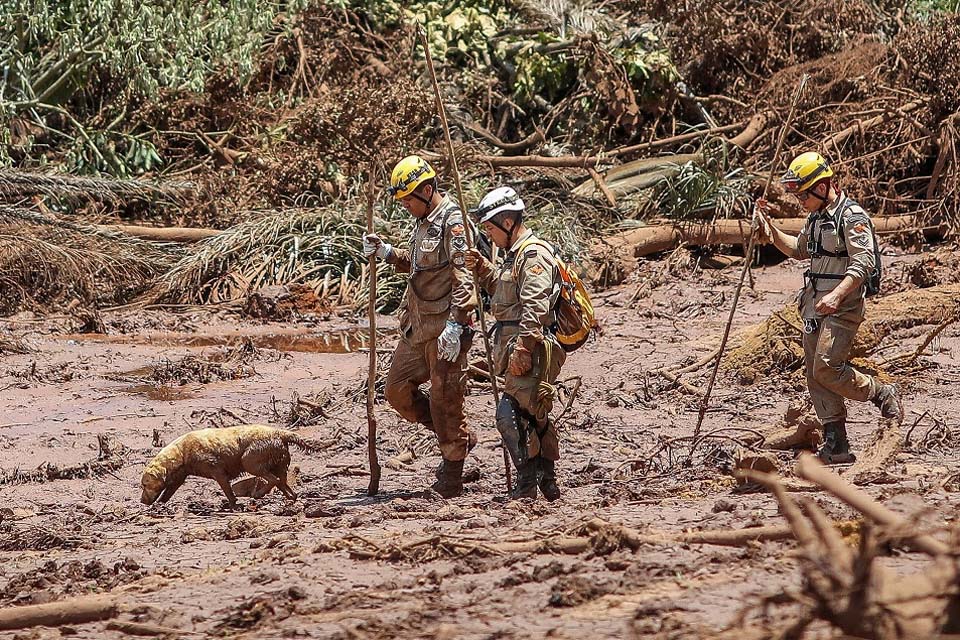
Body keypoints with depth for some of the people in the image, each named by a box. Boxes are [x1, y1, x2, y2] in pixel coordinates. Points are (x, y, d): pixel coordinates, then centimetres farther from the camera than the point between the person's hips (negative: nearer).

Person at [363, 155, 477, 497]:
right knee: (398, 391, 11)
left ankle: (452, 475, 7)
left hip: (445, 326, -10)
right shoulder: (424, 221, 15)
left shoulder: (453, 222, -15)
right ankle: (458, 438, 25)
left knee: (445, 396, -3)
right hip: (417, 325, 10)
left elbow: (464, 278, -21)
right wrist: (385, 252, 12)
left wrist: (455, 324, -27)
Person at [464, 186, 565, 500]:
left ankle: (527, 483, -16)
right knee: (535, 417, 15)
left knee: (510, 413, -16)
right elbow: (503, 289, 36)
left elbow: (534, 309, -23)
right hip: (523, 353, 11)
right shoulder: (516, 255, 20)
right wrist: (483, 270, 19)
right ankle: (548, 482, 23)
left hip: (532, 354, -11)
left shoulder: (534, 255, -14)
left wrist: (521, 349, -29)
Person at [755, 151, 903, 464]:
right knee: (816, 375, 4)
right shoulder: (817, 217, 16)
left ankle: (883, 394, 4)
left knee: (827, 368, -18)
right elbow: (799, 249, 33)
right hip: (815, 305, 9)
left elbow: (863, 262, -22)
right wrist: (769, 229, 20)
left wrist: (837, 295, -34)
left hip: (843, 306, -9)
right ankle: (836, 446, 7)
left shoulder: (851, 216, -13)